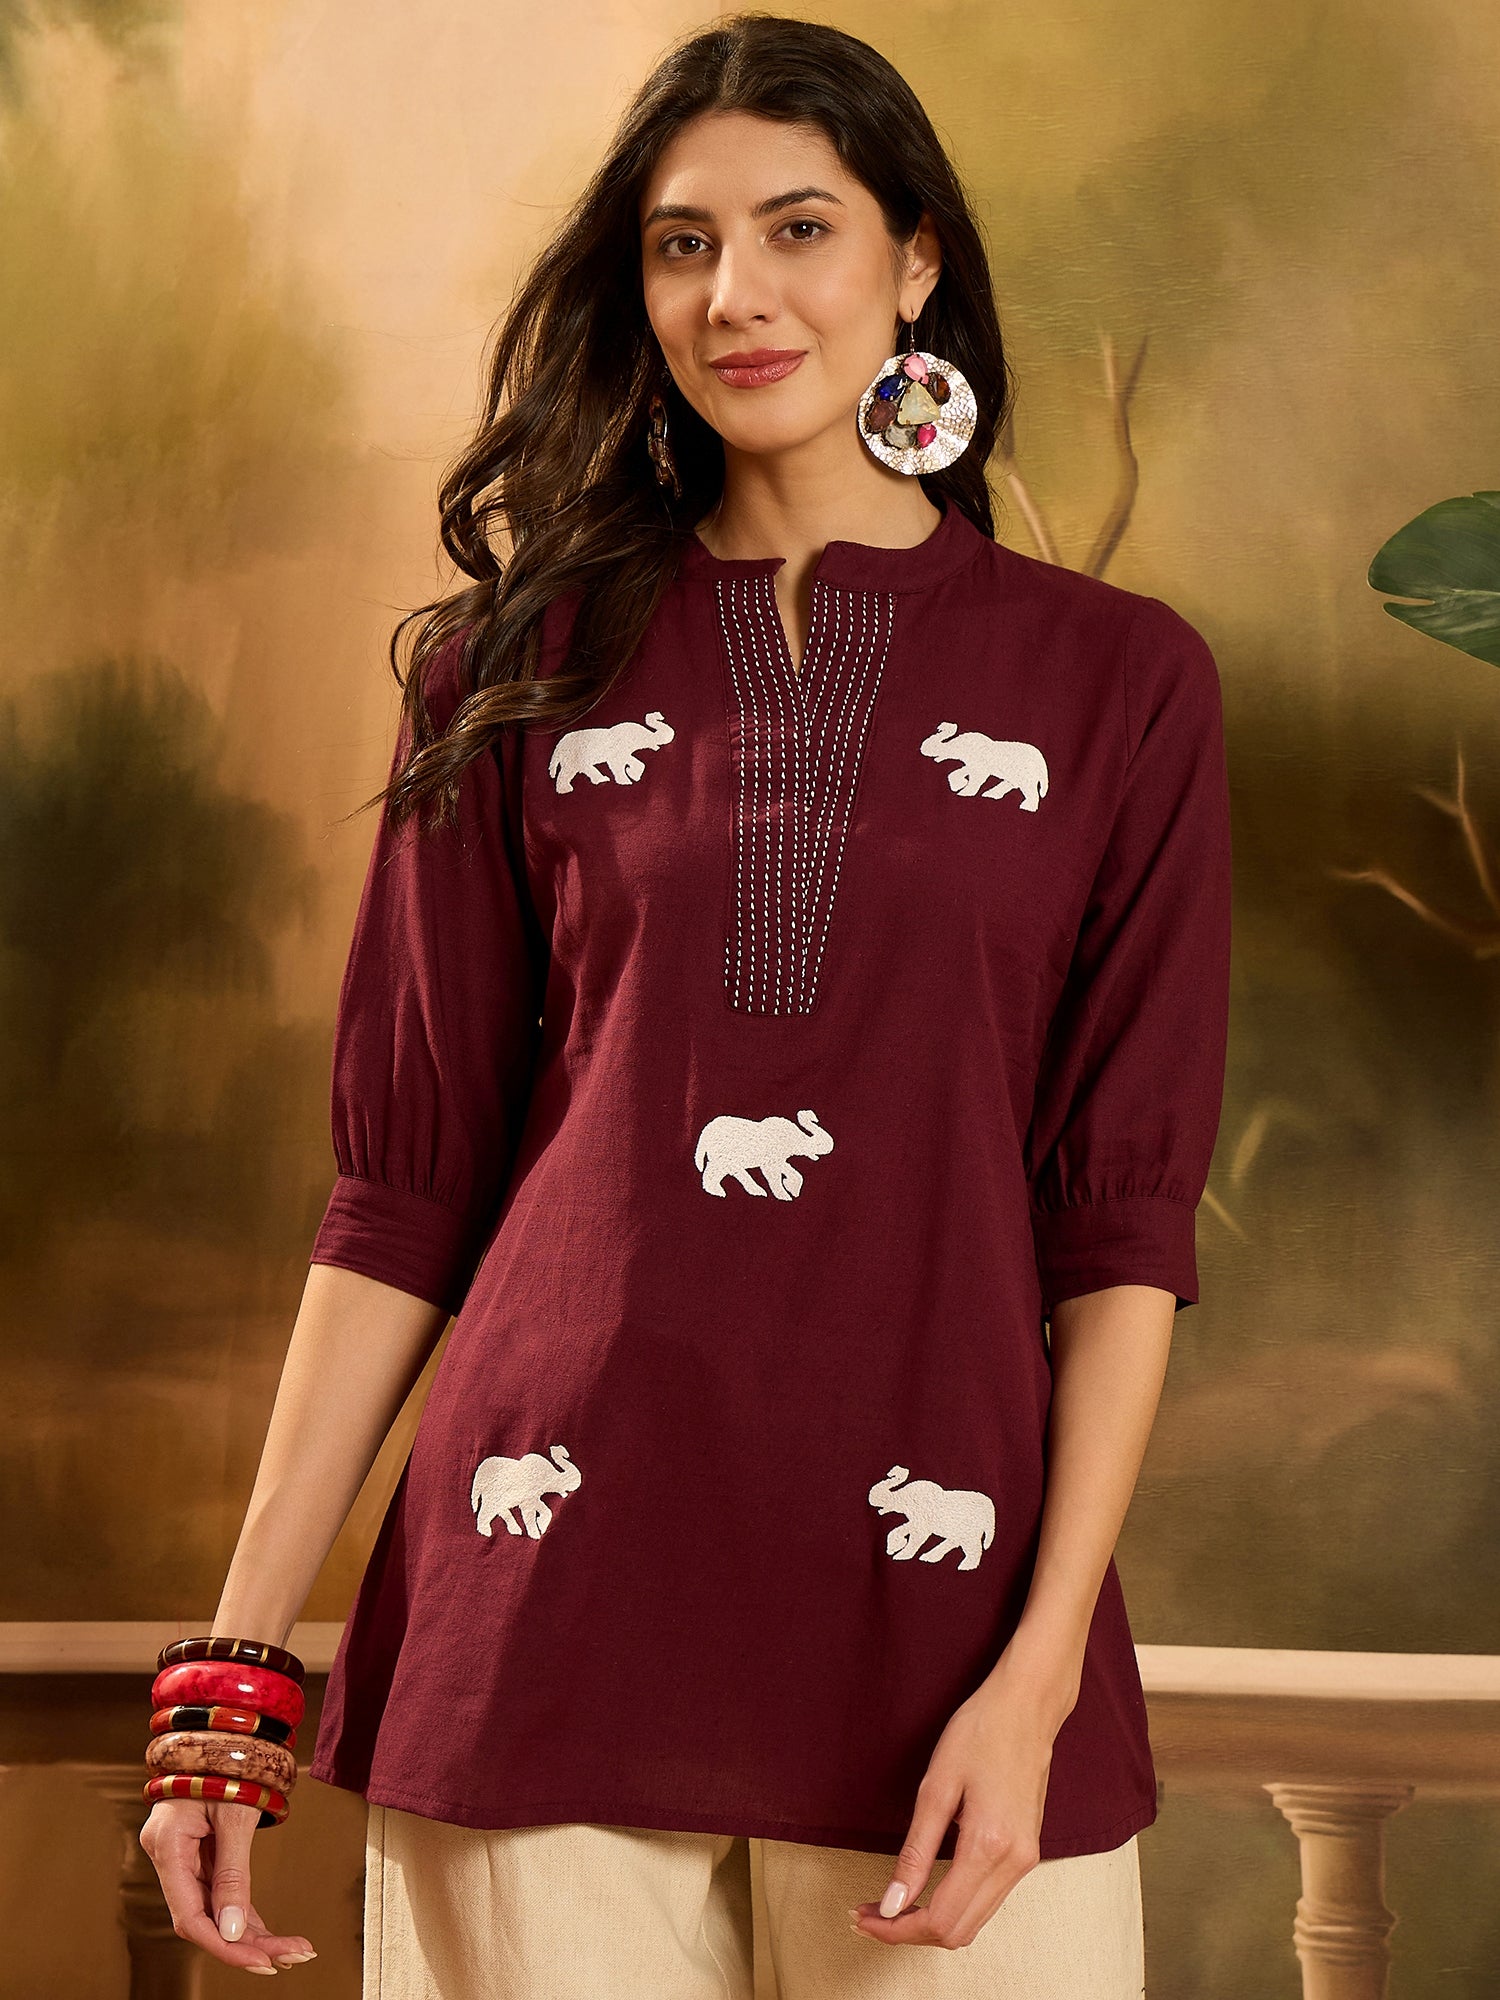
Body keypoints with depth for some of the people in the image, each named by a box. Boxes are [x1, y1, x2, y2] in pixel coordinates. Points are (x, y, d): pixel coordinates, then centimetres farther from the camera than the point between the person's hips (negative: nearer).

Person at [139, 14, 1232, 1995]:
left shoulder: (1119, 679, 4)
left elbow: (1127, 1214, 0)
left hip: (933, 1616, 0)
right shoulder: (524, 662, 6)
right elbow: (404, 1185, 6)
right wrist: (240, 1654, 2)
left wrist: (1040, 1674, -10)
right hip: (547, 1614, 1)